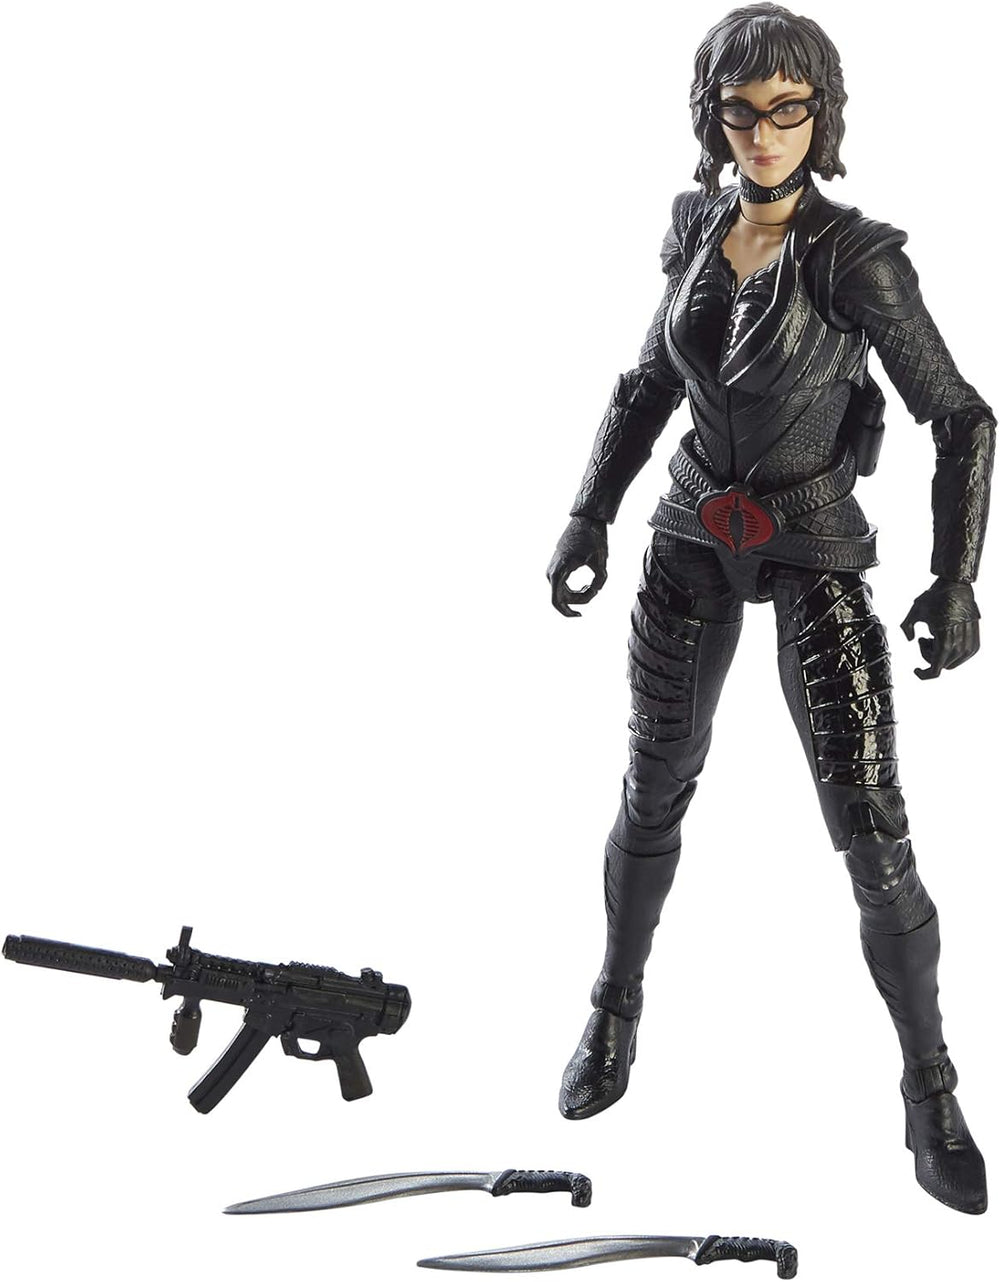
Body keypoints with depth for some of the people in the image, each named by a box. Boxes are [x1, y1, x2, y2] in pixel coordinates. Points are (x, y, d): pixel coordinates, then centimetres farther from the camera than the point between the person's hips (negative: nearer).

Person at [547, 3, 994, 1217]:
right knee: (655, 792, 12)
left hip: (814, 551, -4)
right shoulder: (697, 229, 1)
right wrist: (587, 515, 4)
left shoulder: (860, 259, -15)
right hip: (693, 537, 4)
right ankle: (616, 1003, 36)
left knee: (873, 832, -10)